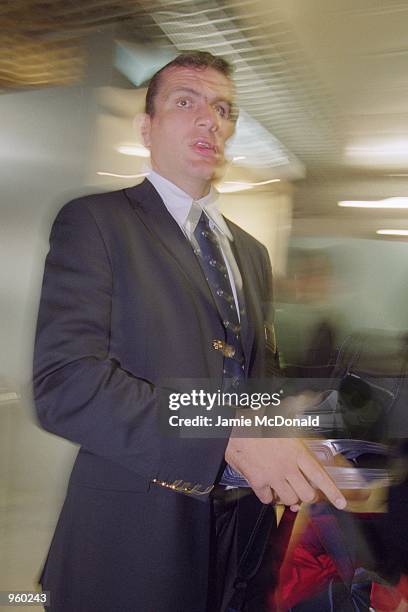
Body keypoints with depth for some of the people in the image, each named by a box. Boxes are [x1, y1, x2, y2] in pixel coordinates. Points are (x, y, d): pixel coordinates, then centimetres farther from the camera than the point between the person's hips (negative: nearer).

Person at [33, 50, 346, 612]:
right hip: (132, 541, -5)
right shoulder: (94, 222, -10)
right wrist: (229, 438, -27)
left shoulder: (253, 253, 11)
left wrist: (282, 459, -4)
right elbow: (64, 382, -22)